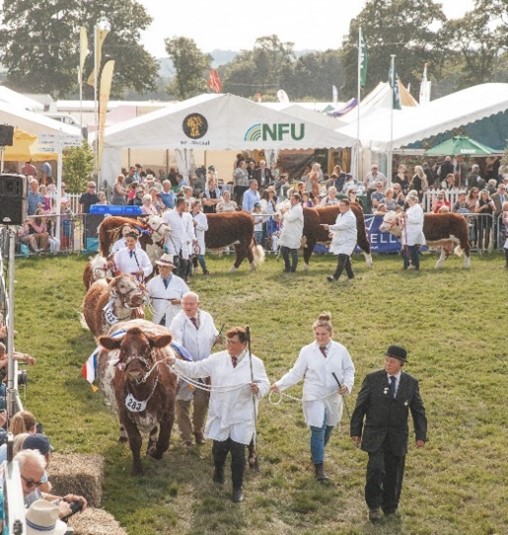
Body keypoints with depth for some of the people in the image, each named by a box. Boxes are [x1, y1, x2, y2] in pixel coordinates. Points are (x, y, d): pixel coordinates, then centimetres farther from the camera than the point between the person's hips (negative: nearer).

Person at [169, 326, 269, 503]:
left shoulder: (255, 363, -7)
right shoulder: (217, 359, -1)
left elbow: (264, 383, -7)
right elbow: (195, 369, 0)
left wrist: (258, 389, -30)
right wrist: (176, 362, -11)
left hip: (241, 417, -2)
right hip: (220, 414, 2)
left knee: (238, 452, 0)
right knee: (219, 448, 14)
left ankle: (238, 487, 19)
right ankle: (218, 470, 49)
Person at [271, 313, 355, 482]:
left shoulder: (340, 350, -4)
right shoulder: (307, 351, -6)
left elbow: (349, 370, 4)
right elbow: (296, 373, -4)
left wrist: (347, 385, -14)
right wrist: (279, 384, -17)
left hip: (334, 397, 2)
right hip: (314, 397, -2)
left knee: (327, 429, 15)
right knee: (318, 430, -9)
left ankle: (317, 453, 41)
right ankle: (319, 467, -4)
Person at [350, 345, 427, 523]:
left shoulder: (411, 383, 1)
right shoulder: (372, 379, -5)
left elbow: (418, 410, 7)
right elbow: (360, 406, 0)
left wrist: (421, 435, 2)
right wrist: (356, 431, 0)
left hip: (397, 437, 2)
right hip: (375, 435, -2)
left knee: (393, 474, 7)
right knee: (376, 469, -15)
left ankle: (390, 509, 25)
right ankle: (374, 506, 3)